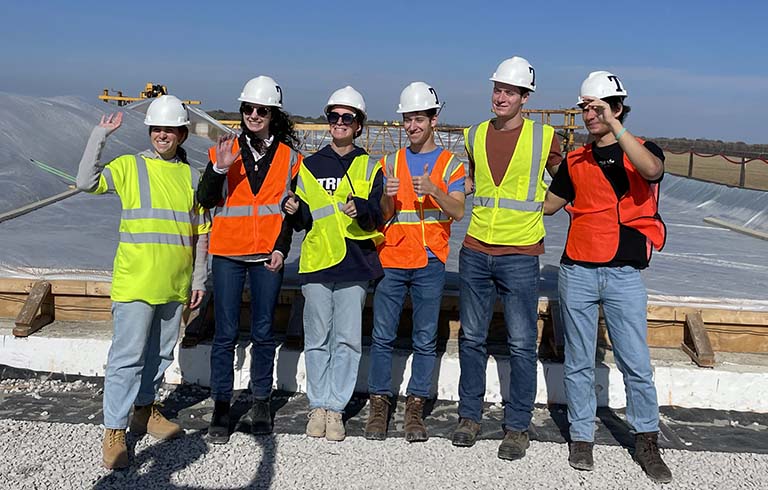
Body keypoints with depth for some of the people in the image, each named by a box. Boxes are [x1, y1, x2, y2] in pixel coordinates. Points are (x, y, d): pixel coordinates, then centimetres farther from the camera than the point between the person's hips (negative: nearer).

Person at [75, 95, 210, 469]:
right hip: (135, 281, -4)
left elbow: (201, 232, 13)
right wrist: (100, 135, -16)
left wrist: (199, 278, 10)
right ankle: (114, 432, 8)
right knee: (127, 357, -3)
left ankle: (144, 410, 36)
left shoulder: (191, 176, 10)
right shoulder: (129, 166, 1)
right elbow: (86, 182, -15)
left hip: (175, 285, 4)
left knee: (160, 353, 16)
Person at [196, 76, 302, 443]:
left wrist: (281, 248, -3)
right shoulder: (224, 150, 4)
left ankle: (261, 402, 20)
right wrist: (219, 167, -19)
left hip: (268, 255, 0)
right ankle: (221, 406, 11)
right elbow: (205, 200, -4)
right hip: (227, 252, 0)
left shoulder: (289, 157, 6)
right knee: (226, 334, 2)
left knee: (263, 332, 7)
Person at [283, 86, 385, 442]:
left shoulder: (369, 167, 9)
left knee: (348, 339, 0)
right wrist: (295, 210, -7)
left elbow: (377, 216, -2)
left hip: (355, 262, -1)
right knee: (317, 339, 5)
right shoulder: (310, 165, 14)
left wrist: (361, 208, -23)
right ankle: (318, 405, 16)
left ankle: (335, 407, 9)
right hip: (316, 261, 1)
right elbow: (304, 220, 15)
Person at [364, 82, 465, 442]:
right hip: (391, 261, 2)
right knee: (383, 336, 2)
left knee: (426, 340, 3)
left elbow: (458, 212, -6)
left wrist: (433, 190, -23)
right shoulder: (391, 163, 12)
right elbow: (382, 216, 8)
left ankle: (415, 409, 12)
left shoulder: (450, 164, 7)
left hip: (430, 264, -1)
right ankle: (379, 405, 12)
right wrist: (388, 197, -14)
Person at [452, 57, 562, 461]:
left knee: (522, 344, 1)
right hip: (475, 252, 4)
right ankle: (469, 416, 24)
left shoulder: (543, 137, -1)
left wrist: (536, 208, 6)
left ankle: (517, 427, 14)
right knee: (472, 338, 10)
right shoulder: (474, 136, 9)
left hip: (520, 254, -3)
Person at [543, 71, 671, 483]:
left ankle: (646, 441, 16)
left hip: (624, 274, -2)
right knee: (579, 362, 8)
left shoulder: (643, 151, 3)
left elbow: (652, 170, -22)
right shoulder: (575, 161, 11)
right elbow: (546, 204, 19)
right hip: (577, 271, 3)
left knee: (636, 364, 0)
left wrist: (614, 125, -25)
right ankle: (581, 437, 20)